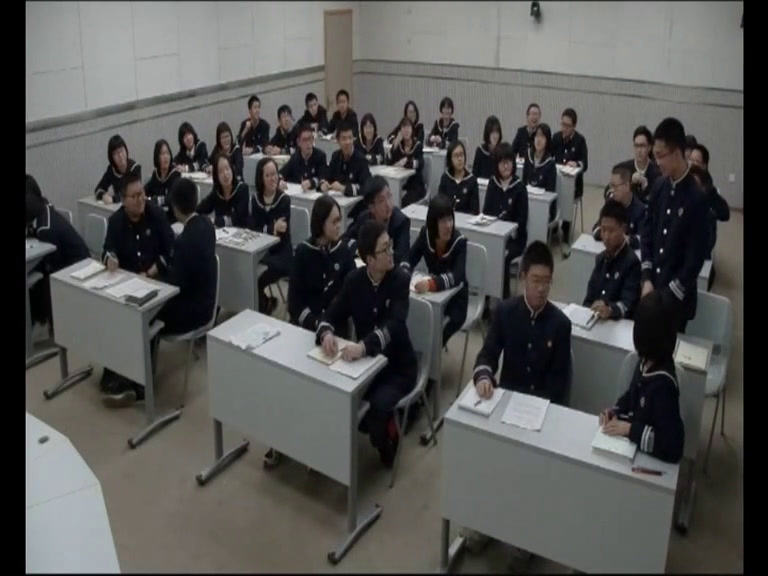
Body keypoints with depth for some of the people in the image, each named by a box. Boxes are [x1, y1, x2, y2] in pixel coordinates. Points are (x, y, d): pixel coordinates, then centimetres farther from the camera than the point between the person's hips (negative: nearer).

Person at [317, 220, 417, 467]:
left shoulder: (400, 279, -15)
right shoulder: (354, 279, -3)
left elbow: (394, 325, -28)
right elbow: (333, 314, -5)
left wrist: (364, 345, -46)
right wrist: (326, 332, -31)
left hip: (397, 365, -4)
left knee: (378, 405, -30)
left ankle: (387, 442, 6)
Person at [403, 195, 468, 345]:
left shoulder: (459, 241, -24)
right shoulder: (425, 233, -11)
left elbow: (457, 276, -35)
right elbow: (410, 259, -7)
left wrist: (432, 284, -53)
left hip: (455, 293, -4)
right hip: (432, 290, 4)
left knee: (455, 319, -32)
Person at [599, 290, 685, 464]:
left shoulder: (663, 384, -28)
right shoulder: (647, 362, -6)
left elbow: (672, 445, -28)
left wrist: (630, 429, -26)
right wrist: (615, 411, -5)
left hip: (649, 458, -7)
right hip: (633, 444, 7)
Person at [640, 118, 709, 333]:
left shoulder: (697, 198, -16)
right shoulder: (659, 188, 2)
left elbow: (696, 258, -15)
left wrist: (669, 296, -14)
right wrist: (647, 279, -4)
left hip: (677, 297, -5)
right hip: (652, 288, 5)